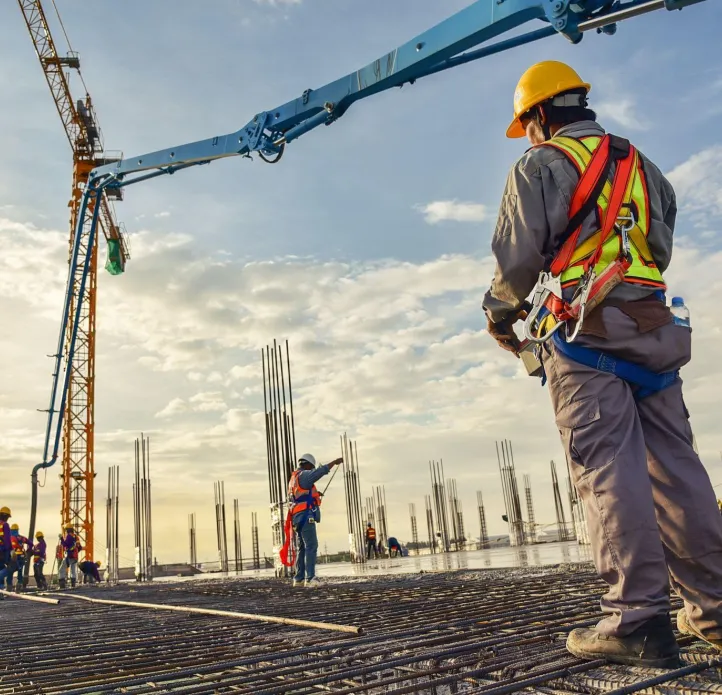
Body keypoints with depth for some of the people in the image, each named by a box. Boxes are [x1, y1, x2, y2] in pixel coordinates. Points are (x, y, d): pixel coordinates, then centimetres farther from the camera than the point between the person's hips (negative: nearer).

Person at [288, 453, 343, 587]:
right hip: (306, 516, -10)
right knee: (311, 546, -12)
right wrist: (335, 462, -14)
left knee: (302, 549, 12)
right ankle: (310, 578, -17)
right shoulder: (303, 475, -8)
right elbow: (320, 471, -22)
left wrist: (314, 495, 27)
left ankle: (299, 579, 13)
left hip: (297, 518, 10)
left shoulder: (293, 479, 22)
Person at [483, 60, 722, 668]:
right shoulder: (640, 165, 24)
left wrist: (501, 311, 12)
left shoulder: (541, 165, 3)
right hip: (653, 326, 7)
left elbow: (518, 255, -5)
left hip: (583, 329, -6)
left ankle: (639, 618, -12)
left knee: (607, 467, -10)